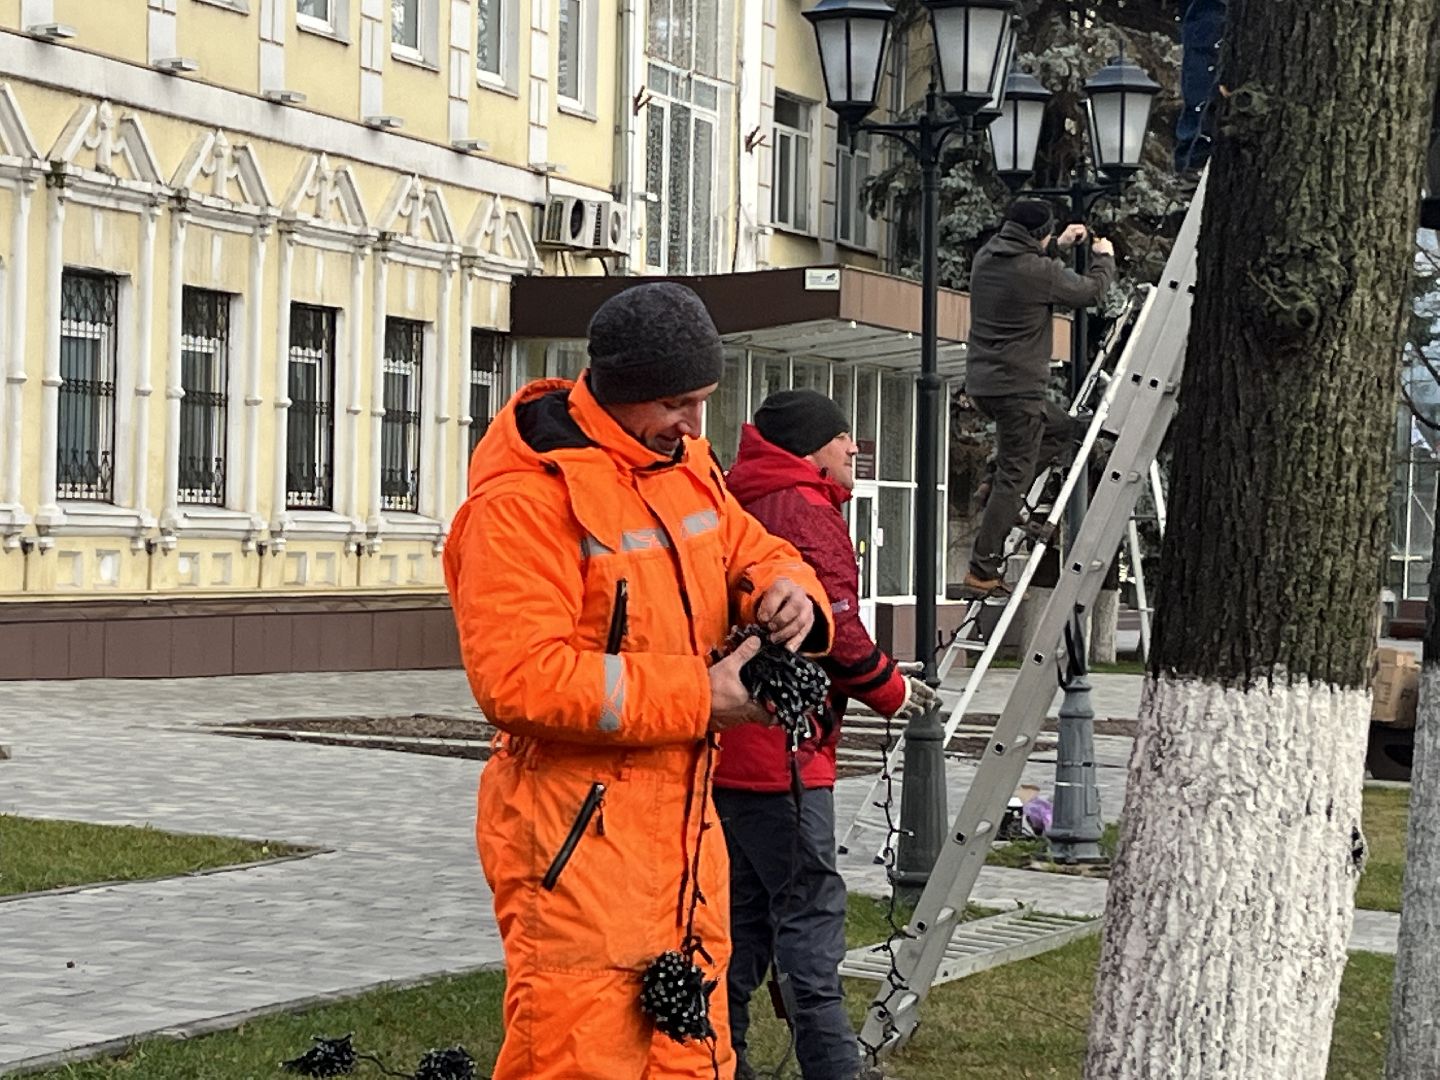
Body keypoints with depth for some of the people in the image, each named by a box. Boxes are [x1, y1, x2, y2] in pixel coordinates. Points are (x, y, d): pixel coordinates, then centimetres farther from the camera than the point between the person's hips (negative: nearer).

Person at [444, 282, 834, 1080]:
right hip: (578, 835, -9)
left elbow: (752, 552, 22)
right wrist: (698, 697, -21)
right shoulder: (525, 497, -17)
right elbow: (518, 678, -25)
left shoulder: (683, 463, 10)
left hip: (681, 820, 9)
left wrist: (789, 593, -5)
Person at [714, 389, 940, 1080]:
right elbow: (836, 625, -18)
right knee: (810, 909, -7)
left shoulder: (737, 506, 18)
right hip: (780, 751, -9)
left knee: (746, 911, 15)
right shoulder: (806, 511, -11)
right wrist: (892, 690, -3)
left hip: (726, 748, 9)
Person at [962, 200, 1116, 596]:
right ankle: (983, 571, -3)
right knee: (1013, 480, -3)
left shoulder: (986, 258, 6)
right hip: (1017, 388, -9)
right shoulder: (1039, 271, -16)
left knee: (1065, 428, 24)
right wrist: (1104, 257, 18)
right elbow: (1090, 291, 0)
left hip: (981, 384, 9)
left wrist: (1059, 246, 32)